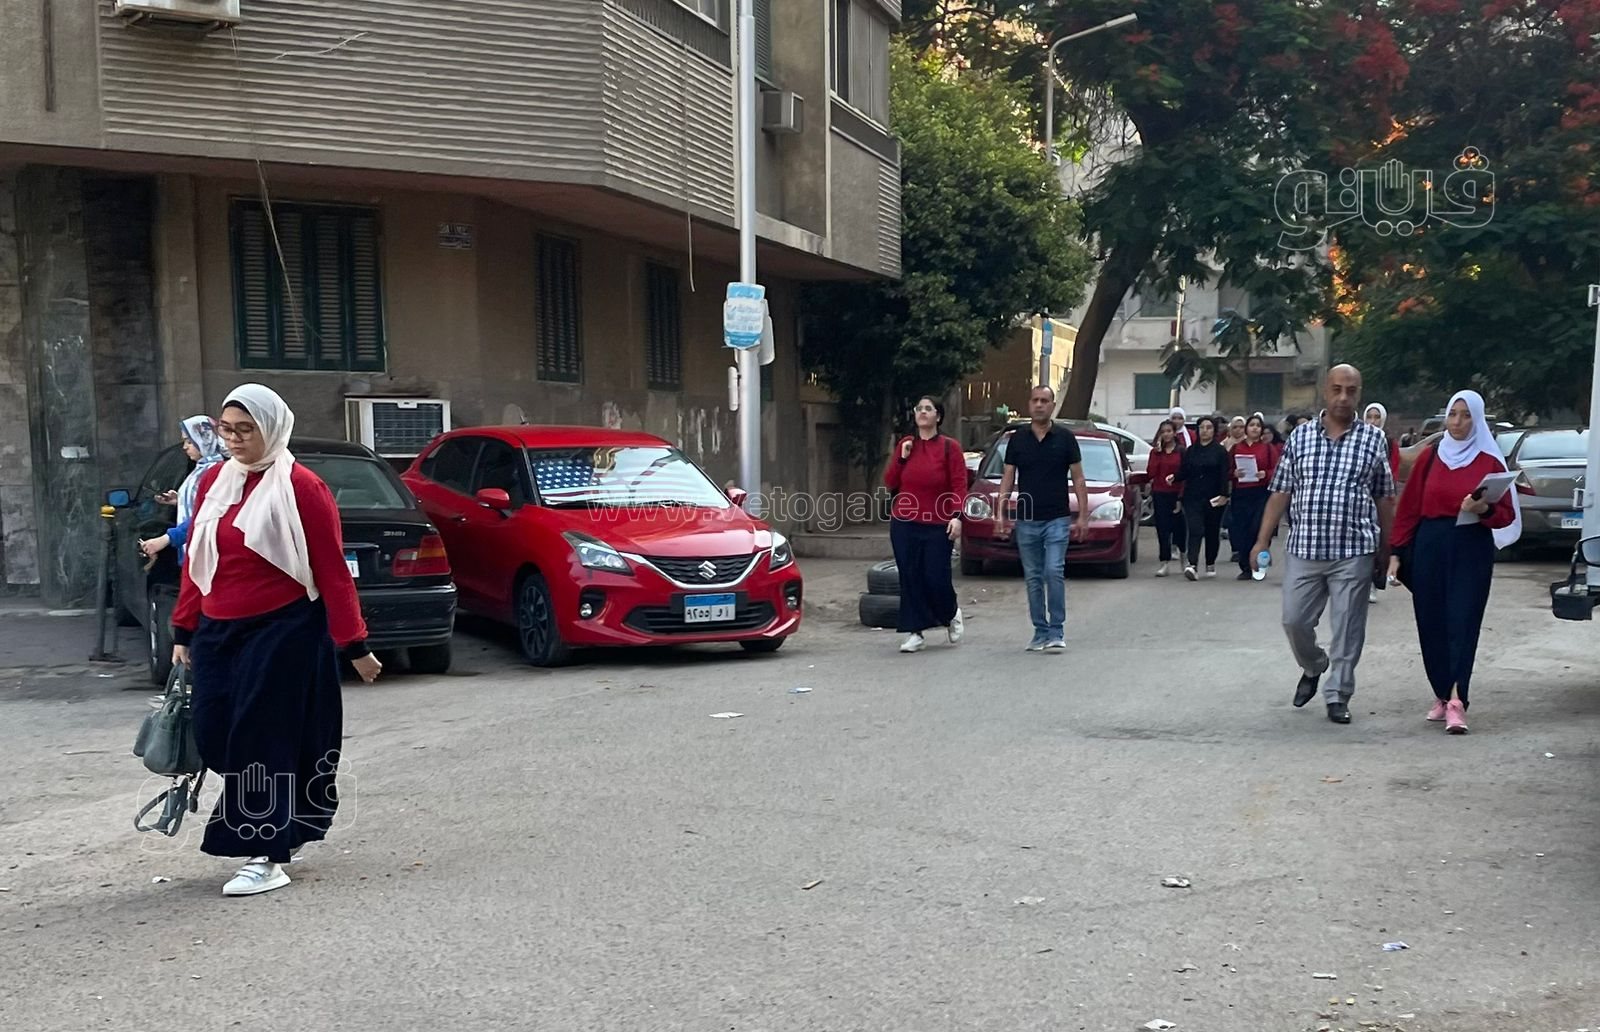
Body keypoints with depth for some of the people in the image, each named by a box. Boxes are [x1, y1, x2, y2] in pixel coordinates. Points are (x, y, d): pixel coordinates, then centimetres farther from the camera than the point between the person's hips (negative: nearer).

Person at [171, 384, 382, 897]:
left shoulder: (301, 487, -9)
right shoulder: (214, 481, 10)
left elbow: (332, 570, -9)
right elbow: (196, 560, 15)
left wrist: (354, 646, -9)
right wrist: (184, 631, 15)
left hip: (283, 632, -6)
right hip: (219, 632, 6)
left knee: (263, 738, -5)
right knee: (215, 736, 5)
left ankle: (267, 856, 5)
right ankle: (276, 826, 29)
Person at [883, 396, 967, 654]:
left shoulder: (949, 447, -1)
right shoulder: (905, 444, 9)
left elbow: (959, 485, -6)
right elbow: (890, 483, 9)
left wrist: (957, 516, -18)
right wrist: (902, 458, -5)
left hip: (937, 525, -3)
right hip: (904, 524, 3)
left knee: (936, 578, -3)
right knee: (910, 578, 1)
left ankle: (951, 614, 27)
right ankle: (914, 633, 7)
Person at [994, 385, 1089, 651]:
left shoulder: (1065, 437, 1)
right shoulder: (1017, 439, 6)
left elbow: (1078, 479, 3)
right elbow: (1008, 478, 8)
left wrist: (1082, 516, -2)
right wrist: (1000, 513, -1)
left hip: (1057, 519, -3)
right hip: (1026, 520, 3)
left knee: (1054, 572, -13)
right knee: (1033, 578, 7)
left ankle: (1056, 632, -8)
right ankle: (1040, 632, 14)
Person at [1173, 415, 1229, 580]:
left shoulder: (1220, 451, 1)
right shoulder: (1190, 451, 11)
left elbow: (1224, 475, -5)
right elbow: (1183, 472, 10)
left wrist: (1223, 495, -14)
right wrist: (1174, 479, -11)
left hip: (1214, 499, -1)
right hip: (1192, 498, 1)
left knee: (1212, 532, 9)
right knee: (1194, 531, -12)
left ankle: (1211, 564, 25)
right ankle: (1192, 565, -23)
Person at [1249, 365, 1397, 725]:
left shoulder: (1374, 439, 3)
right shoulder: (1300, 436, 6)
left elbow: (1384, 499, 6)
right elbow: (1280, 492, 7)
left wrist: (1386, 550, 5)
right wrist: (1262, 540, 2)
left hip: (1354, 552, -1)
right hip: (1303, 548, 2)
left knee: (1347, 627, 2)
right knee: (1294, 620, 5)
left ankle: (1338, 696, 13)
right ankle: (1313, 667, 34)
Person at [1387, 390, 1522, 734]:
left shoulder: (1490, 462, 1)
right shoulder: (1430, 457, 7)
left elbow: (1507, 515, 2)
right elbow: (1409, 507, 7)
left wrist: (1484, 509, -20)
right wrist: (1397, 552, 3)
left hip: (1472, 549, -3)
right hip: (1430, 546, 3)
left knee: (1462, 624, -8)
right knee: (1431, 624, 5)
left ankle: (1456, 701, -13)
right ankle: (1443, 696, 19)